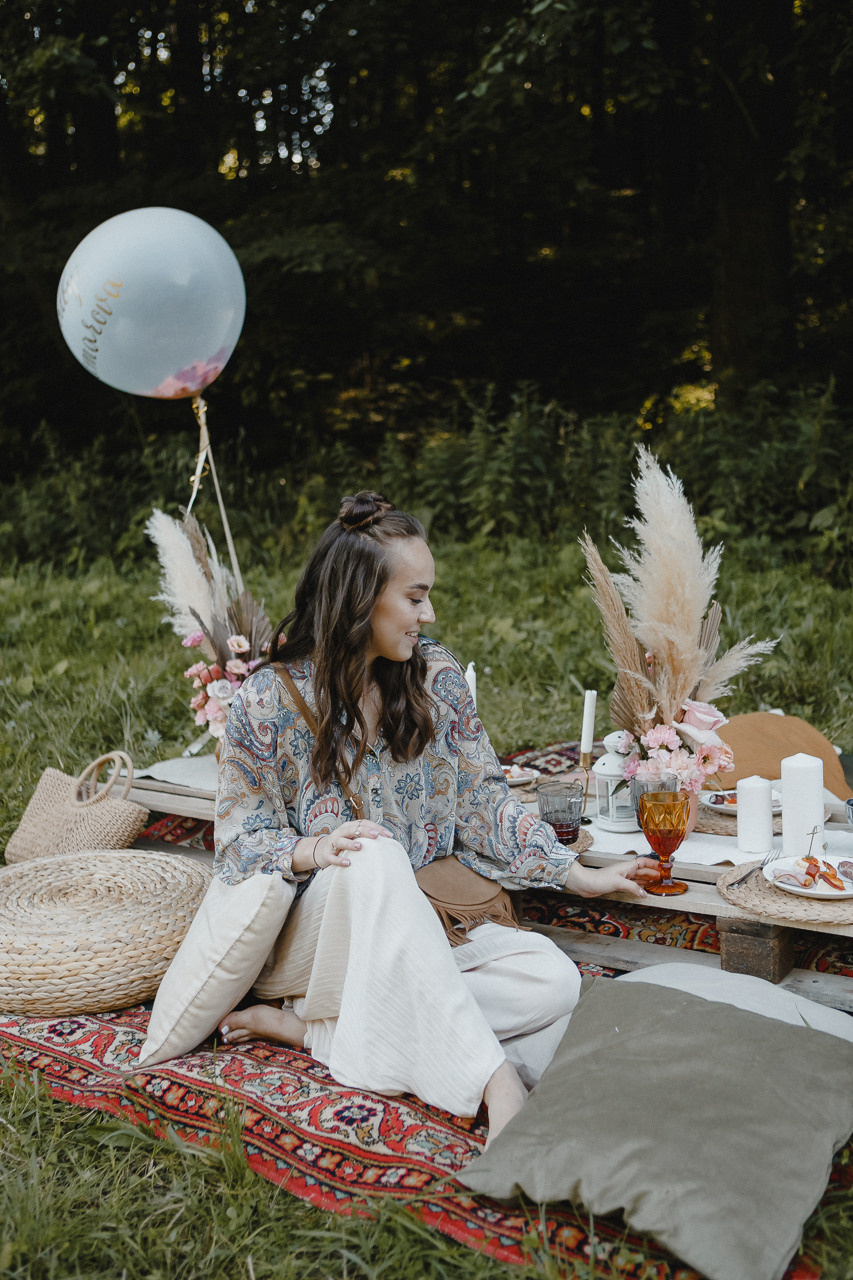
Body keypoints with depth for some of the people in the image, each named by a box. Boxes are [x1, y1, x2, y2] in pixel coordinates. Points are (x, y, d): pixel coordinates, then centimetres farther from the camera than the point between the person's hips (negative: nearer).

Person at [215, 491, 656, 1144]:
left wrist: (578, 875, -1)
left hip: (418, 931, 4)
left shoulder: (436, 675, 2)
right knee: (376, 857, -37)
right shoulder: (268, 701, -9)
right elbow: (239, 843, -6)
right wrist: (315, 851, -27)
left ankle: (307, 1025, -18)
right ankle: (493, 1079, -36)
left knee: (553, 981, -21)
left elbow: (483, 800, 6)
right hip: (304, 935, -4)